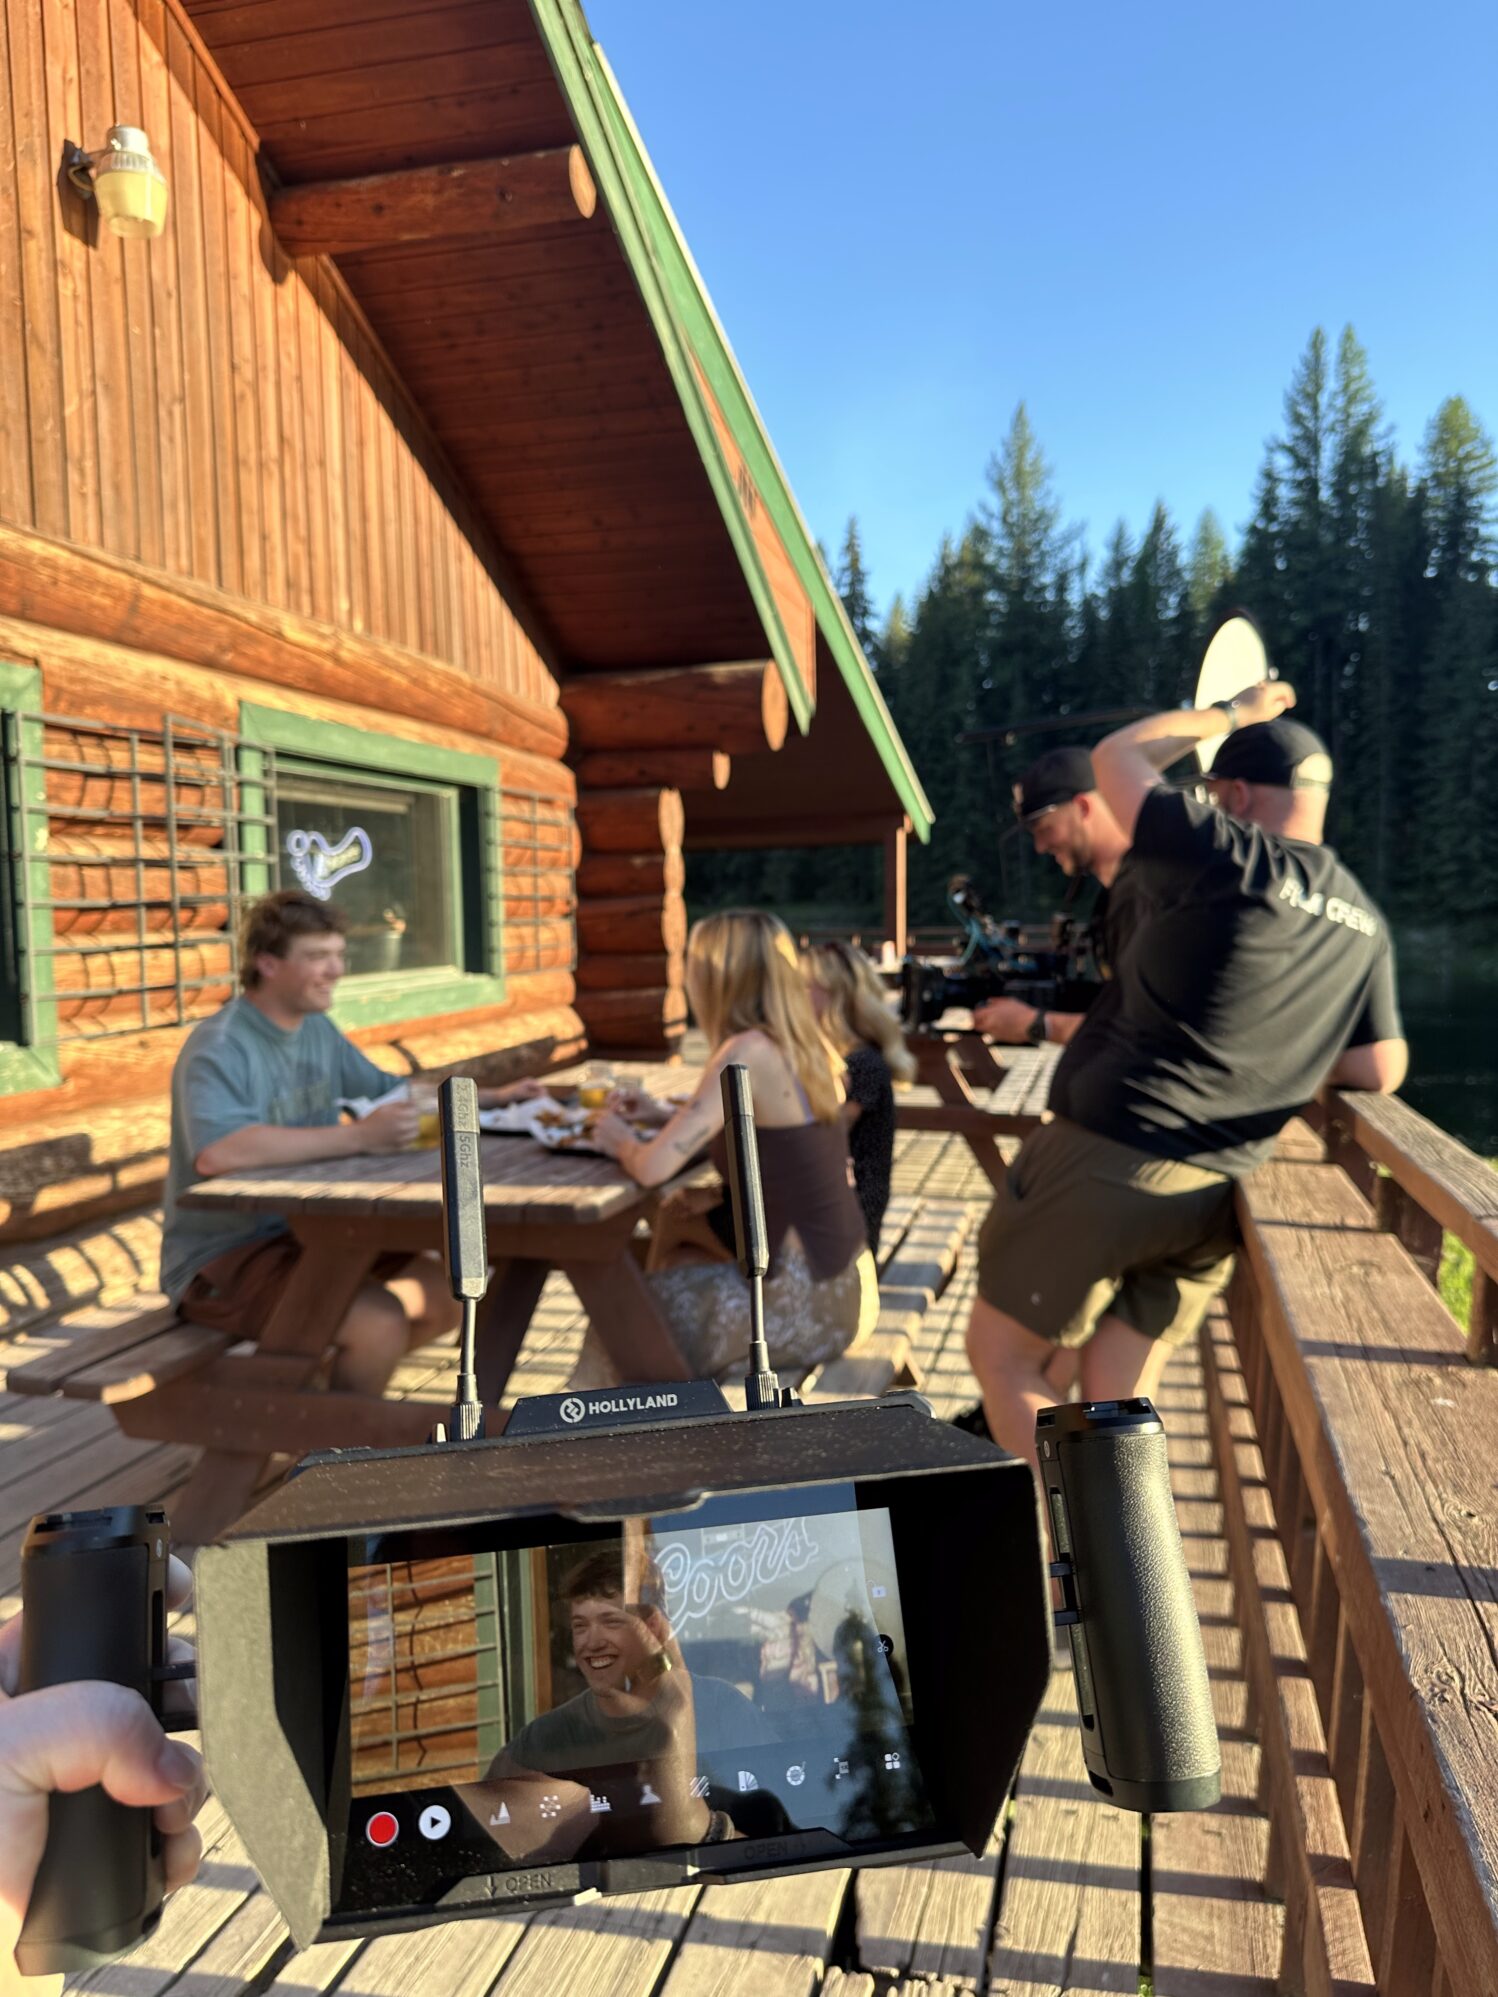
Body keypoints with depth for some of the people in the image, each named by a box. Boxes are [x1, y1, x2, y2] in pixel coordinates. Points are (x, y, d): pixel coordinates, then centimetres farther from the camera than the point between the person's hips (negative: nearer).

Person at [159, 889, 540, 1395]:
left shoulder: (318, 1030, 6)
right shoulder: (218, 1049, -20)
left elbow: (388, 1088, 22)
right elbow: (216, 1154, -39)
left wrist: (490, 1098, 13)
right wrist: (359, 1136, -37)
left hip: (303, 1234, 9)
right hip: (220, 1260, -9)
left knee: (444, 1296, 6)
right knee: (381, 1322, -26)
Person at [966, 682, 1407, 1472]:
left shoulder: (1233, 860, -13)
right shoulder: (1364, 925, 7)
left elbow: (1117, 756, 0)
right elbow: (1381, 1069, 12)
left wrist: (1230, 714, 13)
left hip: (1103, 1163, -7)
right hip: (1213, 1197, 7)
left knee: (1000, 1356, 8)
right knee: (1119, 1406, 18)